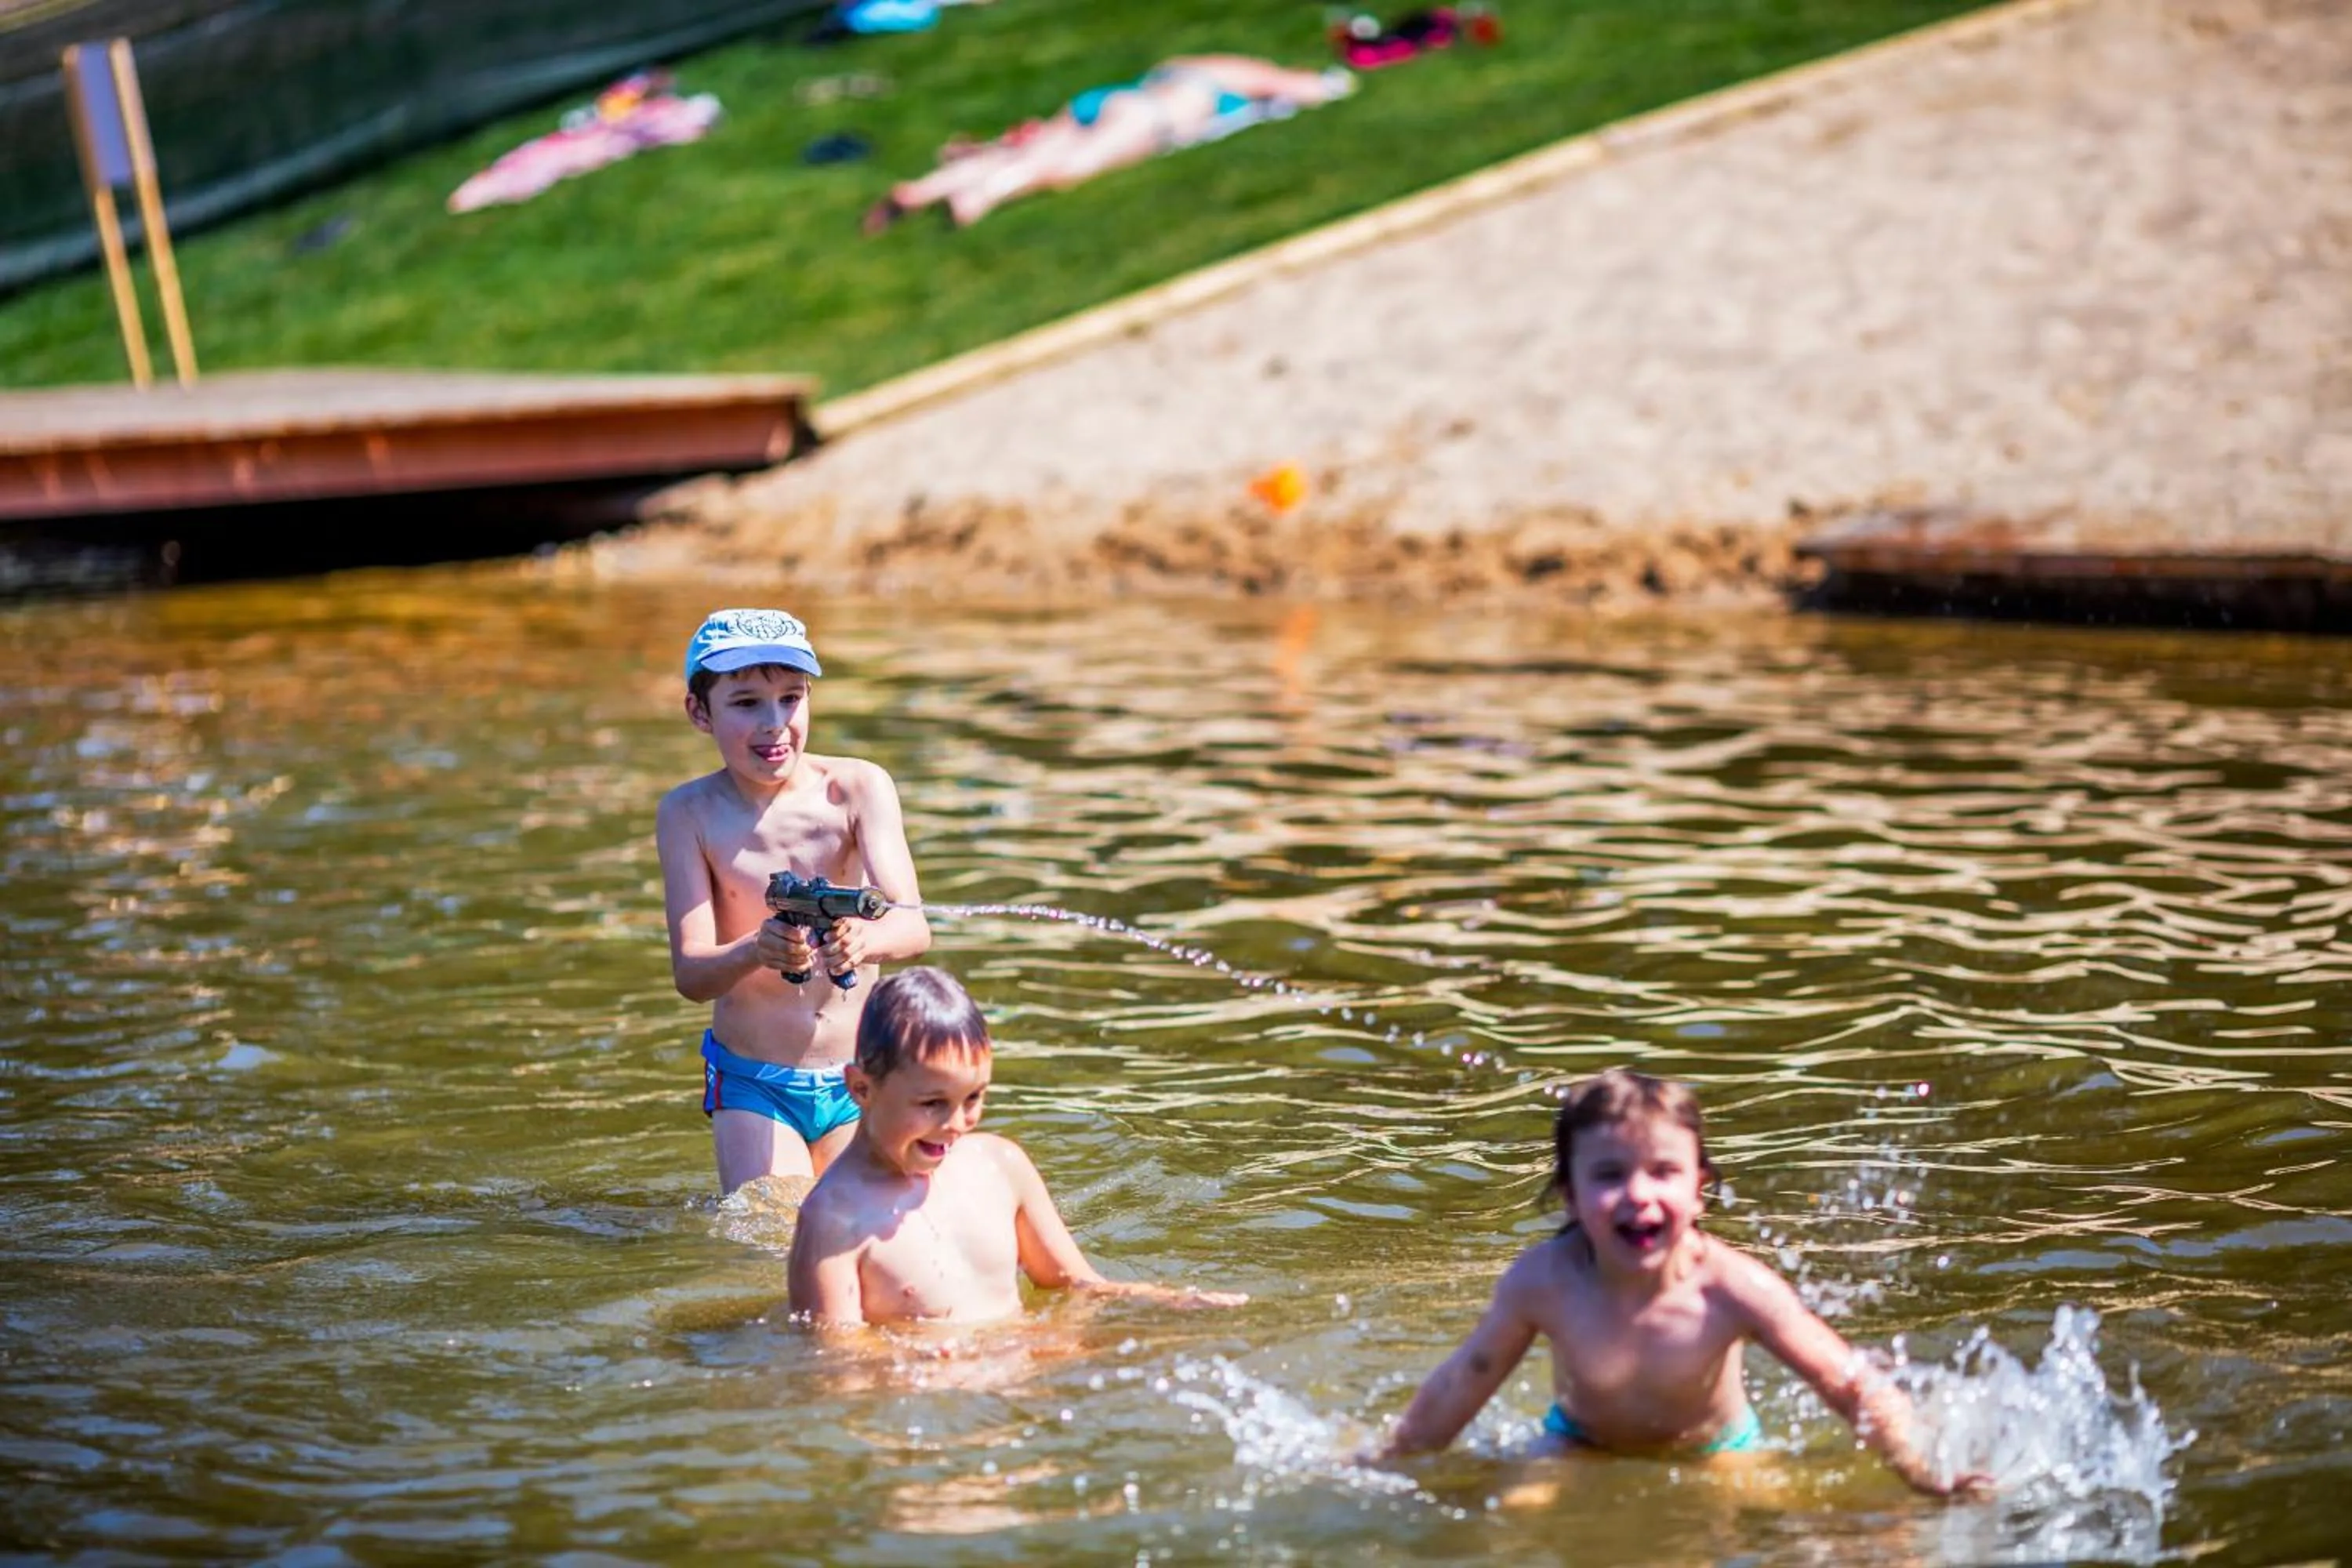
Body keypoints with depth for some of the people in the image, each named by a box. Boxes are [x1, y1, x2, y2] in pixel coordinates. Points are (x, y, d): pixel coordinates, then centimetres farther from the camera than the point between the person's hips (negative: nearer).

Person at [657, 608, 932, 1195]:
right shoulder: (691, 813, -11)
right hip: (753, 1086, -1)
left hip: (856, 1081, 1)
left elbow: (914, 926, -21)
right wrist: (756, 953, -40)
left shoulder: (857, 788, -10)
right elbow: (689, 975, -17)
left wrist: (863, 941, -45)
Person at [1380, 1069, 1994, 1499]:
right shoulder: (1544, 1282, -30)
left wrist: (1928, 1480, -31)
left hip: (1715, 1455, 2)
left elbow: (1855, 1388, -25)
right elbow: (1459, 1389, -14)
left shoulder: (1733, 1288, -33)